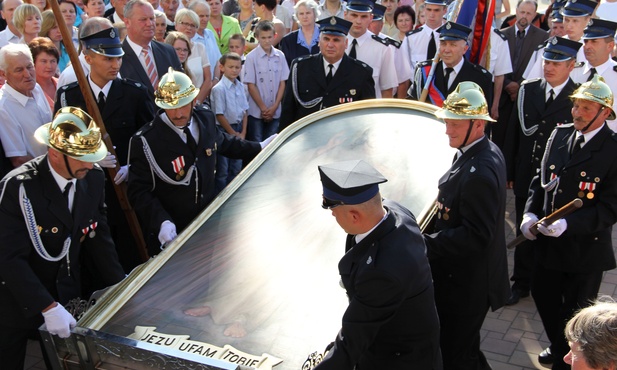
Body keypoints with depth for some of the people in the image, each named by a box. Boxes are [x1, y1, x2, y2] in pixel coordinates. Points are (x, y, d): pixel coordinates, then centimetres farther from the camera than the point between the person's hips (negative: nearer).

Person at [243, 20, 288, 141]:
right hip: (256, 112, -3)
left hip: (275, 112, 3)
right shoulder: (251, 57, -7)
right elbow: (251, 85, -6)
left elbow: (282, 83, 5)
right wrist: (263, 108, -7)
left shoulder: (280, 56, 2)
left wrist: (274, 107, -3)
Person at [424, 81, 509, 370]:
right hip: (462, 274, 10)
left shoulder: (479, 172, -30)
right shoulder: (483, 151, 2)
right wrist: (430, 235, 7)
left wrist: (425, 242, -24)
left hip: (466, 284, -10)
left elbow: (475, 237, -29)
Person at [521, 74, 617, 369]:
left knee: (575, 312, 13)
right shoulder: (559, 134, 0)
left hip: (586, 249, -6)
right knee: (543, 296, 23)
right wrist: (529, 214, -7)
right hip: (548, 242, 6)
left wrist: (568, 224, -29)